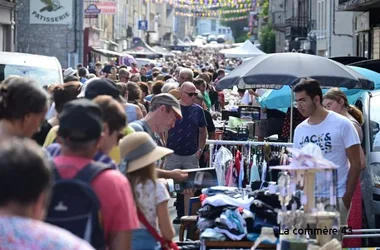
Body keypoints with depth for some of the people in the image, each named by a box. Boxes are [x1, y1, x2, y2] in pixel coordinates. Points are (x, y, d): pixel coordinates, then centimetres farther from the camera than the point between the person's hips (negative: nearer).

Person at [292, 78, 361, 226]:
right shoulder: (300, 130, 8)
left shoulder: (342, 124, -6)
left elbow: (355, 163, -5)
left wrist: (347, 198, -10)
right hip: (308, 198, 4)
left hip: (336, 197, -4)